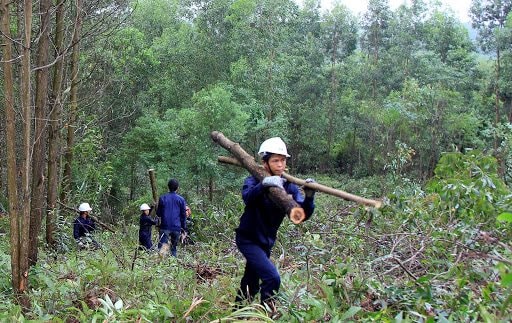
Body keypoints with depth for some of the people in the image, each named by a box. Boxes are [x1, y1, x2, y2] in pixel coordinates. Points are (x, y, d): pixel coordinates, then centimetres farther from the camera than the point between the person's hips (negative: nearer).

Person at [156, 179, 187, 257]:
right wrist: (184, 228, 14)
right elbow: (183, 215, 6)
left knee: (162, 247, -8)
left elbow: (158, 213, 6)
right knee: (174, 247, 12)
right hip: (176, 228, 1)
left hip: (165, 227, -1)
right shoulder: (181, 199, 3)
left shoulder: (162, 198, 1)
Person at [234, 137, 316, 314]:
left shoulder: (289, 187, -7)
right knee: (272, 278, -23)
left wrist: (309, 197, -40)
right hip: (248, 239, -6)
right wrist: (263, 185, -60)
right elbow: (247, 197, -41)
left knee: (251, 283, 20)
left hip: (266, 242, 6)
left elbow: (303, 214, -19)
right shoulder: (254, 181, -17)